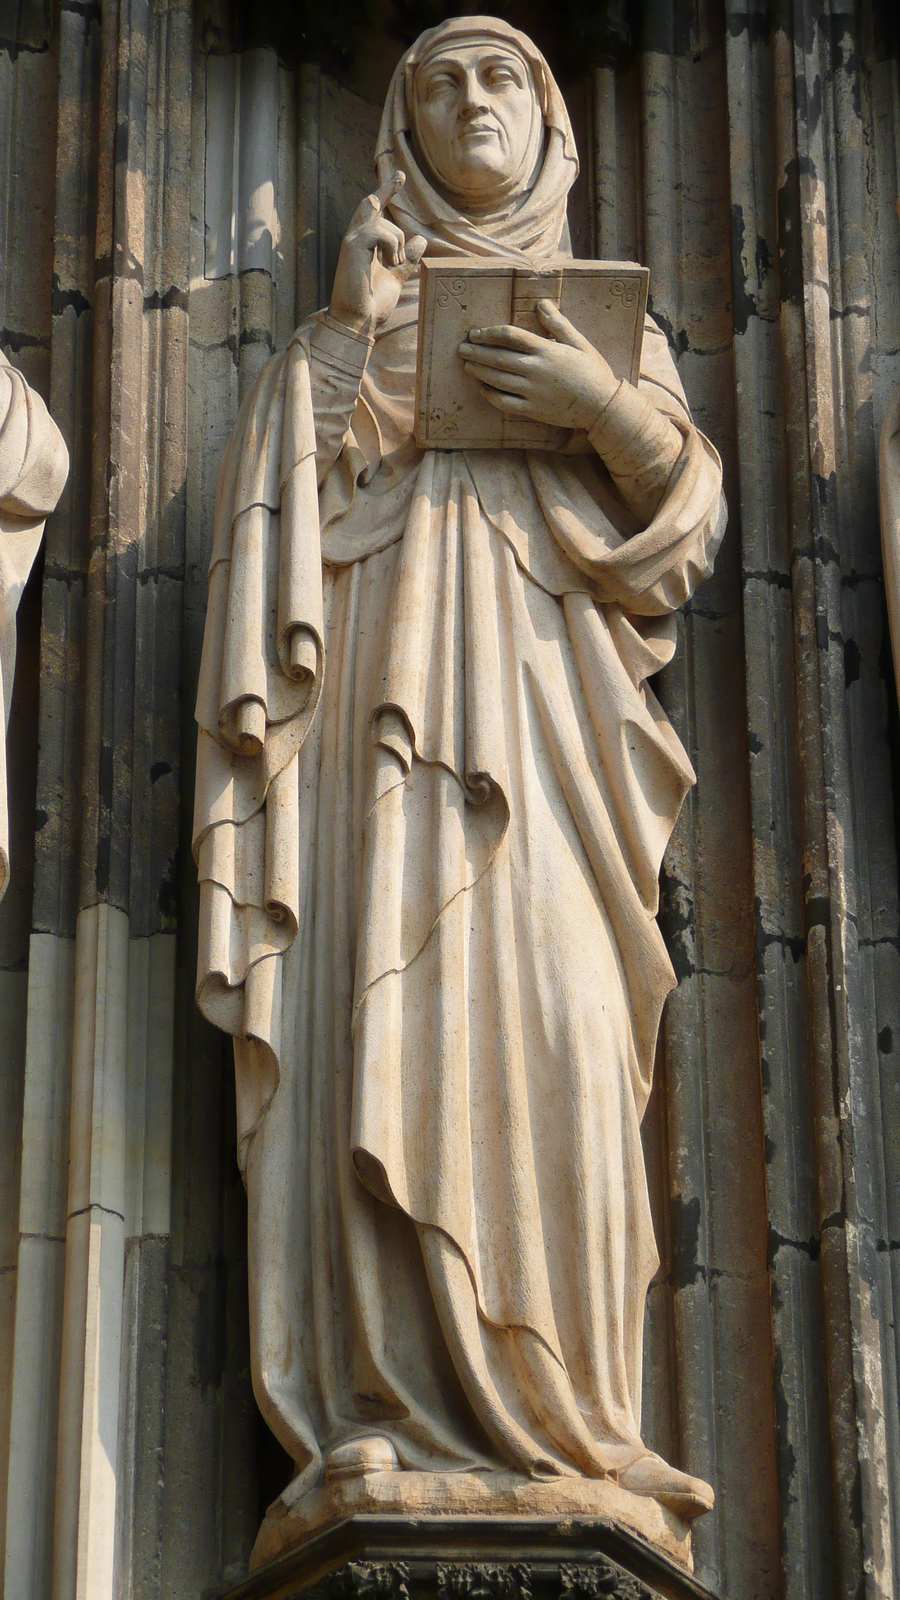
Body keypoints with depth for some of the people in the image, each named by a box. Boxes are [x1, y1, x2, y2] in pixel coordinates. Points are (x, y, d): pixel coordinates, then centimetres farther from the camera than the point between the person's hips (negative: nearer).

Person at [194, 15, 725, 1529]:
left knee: (554, 1024, -16)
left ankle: (552, 1406, -18)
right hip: (382, 690, 0)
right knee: (384, 1016, -14)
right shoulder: (356, 308, 22)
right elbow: (288, 493, 10)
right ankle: (392, 1404, -20)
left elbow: (690, 513, 10)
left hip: (537, 698, 0)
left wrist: (610, 410, -6)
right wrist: (347, 331, -3)